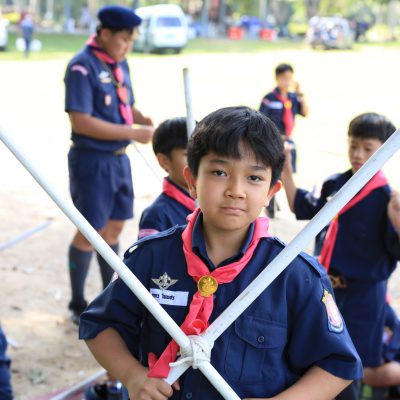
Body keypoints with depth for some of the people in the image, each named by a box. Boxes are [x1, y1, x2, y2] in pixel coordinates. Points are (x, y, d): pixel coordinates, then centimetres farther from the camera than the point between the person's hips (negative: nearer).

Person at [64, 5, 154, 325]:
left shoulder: (120, 64, 8)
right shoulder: (82, 67, -17)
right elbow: (81, 122, -23)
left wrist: (146, 121, -4)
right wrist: (134, 134, -23)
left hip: (119, 158, 8)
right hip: (92, 161, -7)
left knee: (114, 228, 16)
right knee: (90, 233, 2)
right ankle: (78, 305, 18)